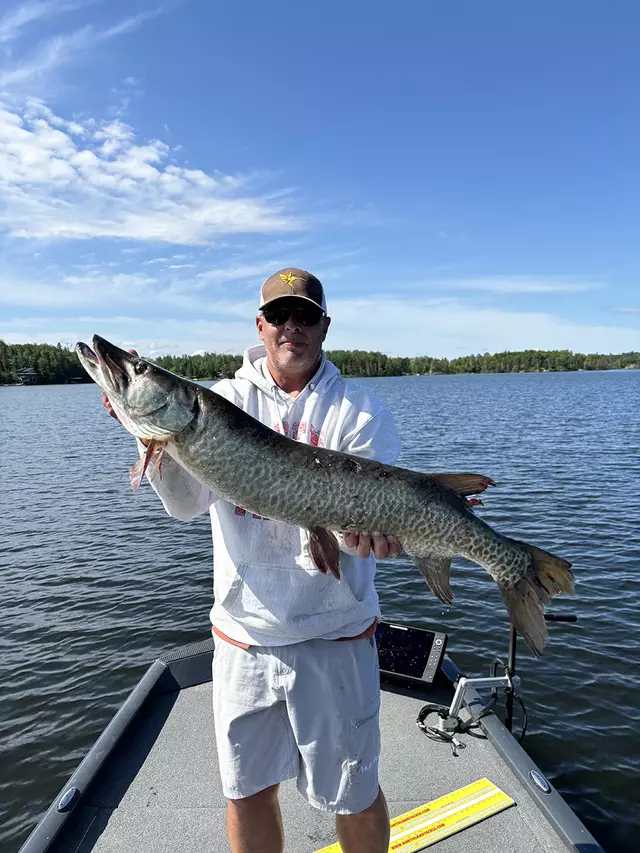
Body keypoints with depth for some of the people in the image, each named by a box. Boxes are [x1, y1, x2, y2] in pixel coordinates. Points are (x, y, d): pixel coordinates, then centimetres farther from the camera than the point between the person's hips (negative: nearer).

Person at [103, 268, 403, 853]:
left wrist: (366, 533, -33)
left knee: (354, 795, 17)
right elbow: (186, 503, -10)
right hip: (243, 634, 2)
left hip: (334, 636, -1)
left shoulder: (360, 412, -5)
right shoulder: (224, 400, 0)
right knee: (247, 789, 20)